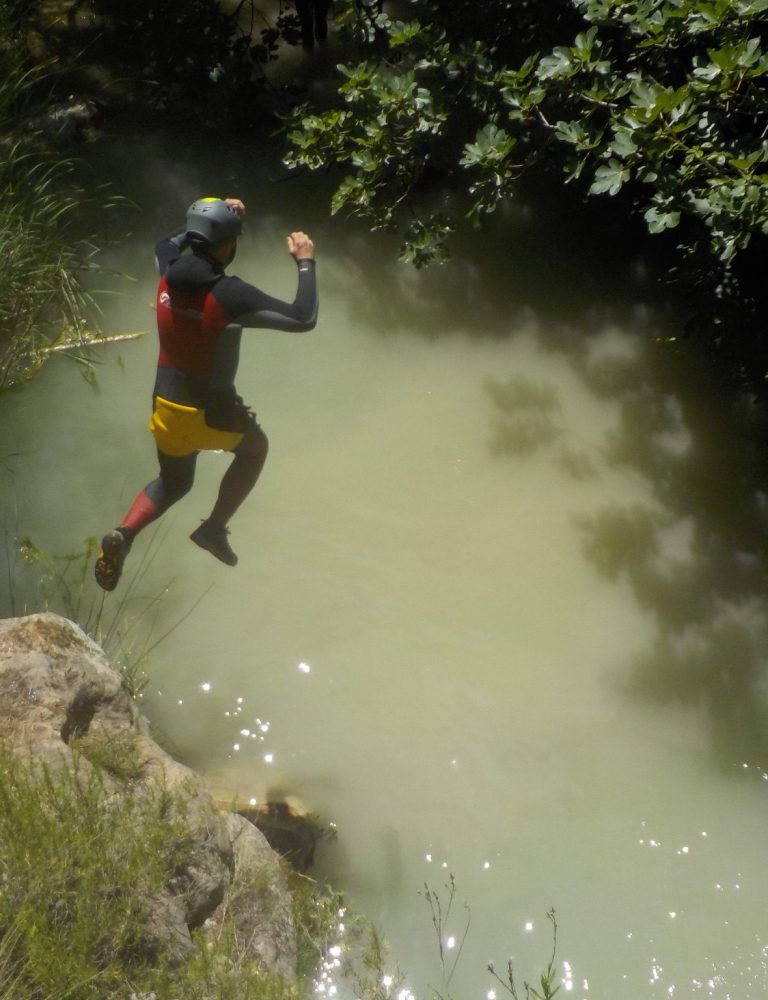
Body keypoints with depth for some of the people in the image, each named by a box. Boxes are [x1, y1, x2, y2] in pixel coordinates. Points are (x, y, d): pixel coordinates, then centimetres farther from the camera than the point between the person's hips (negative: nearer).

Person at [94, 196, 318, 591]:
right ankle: (215, 527, 23)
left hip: (166, 404, 5)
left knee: (173, 483, 27)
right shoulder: (230, 295, -24)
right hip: (210, 411, -5)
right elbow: (303, 318, -20)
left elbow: (167, 243, 22)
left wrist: (216, 216, 22)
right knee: (254, 448, 28)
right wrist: (305, 263, -7)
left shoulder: (169, 274, -6)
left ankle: (123, 534, 1)